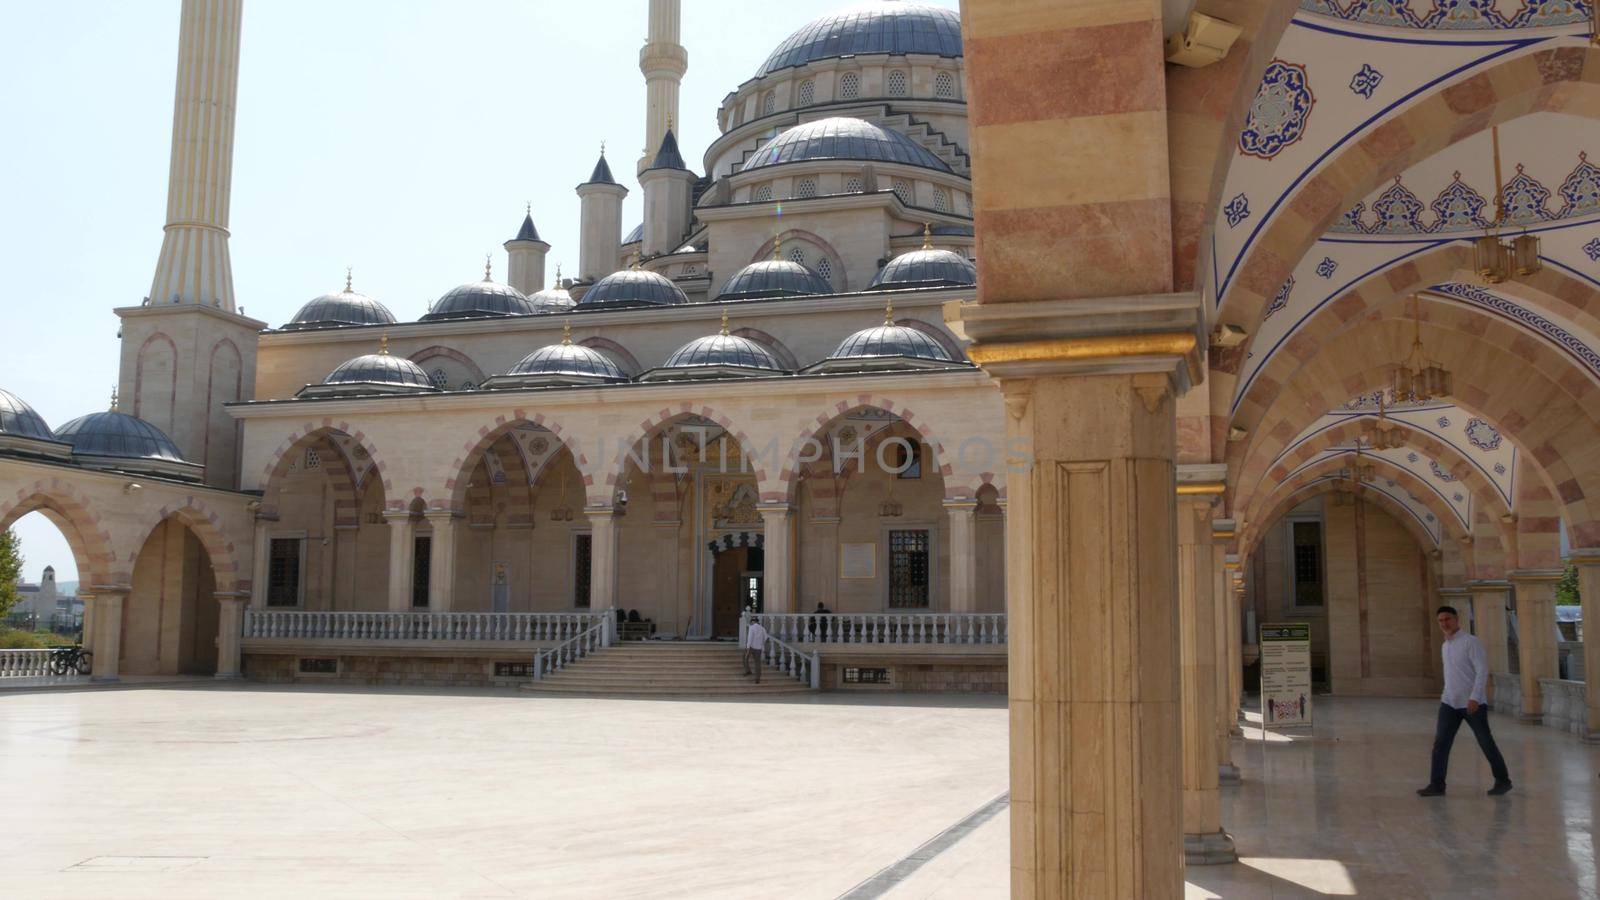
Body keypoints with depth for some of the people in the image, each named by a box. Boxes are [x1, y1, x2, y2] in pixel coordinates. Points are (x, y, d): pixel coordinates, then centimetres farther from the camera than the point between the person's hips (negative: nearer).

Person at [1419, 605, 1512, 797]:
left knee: (1486, 743, 5)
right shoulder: (1445, 646, 13)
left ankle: (1502, 781, 21)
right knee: (1440, 744, -3)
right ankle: (1437, 785, -2)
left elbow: (1482, 670, -17)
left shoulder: (1470, 642, -11)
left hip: (1472, 703, -6)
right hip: (1449, 703, 6)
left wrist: (1475, 697, -23)